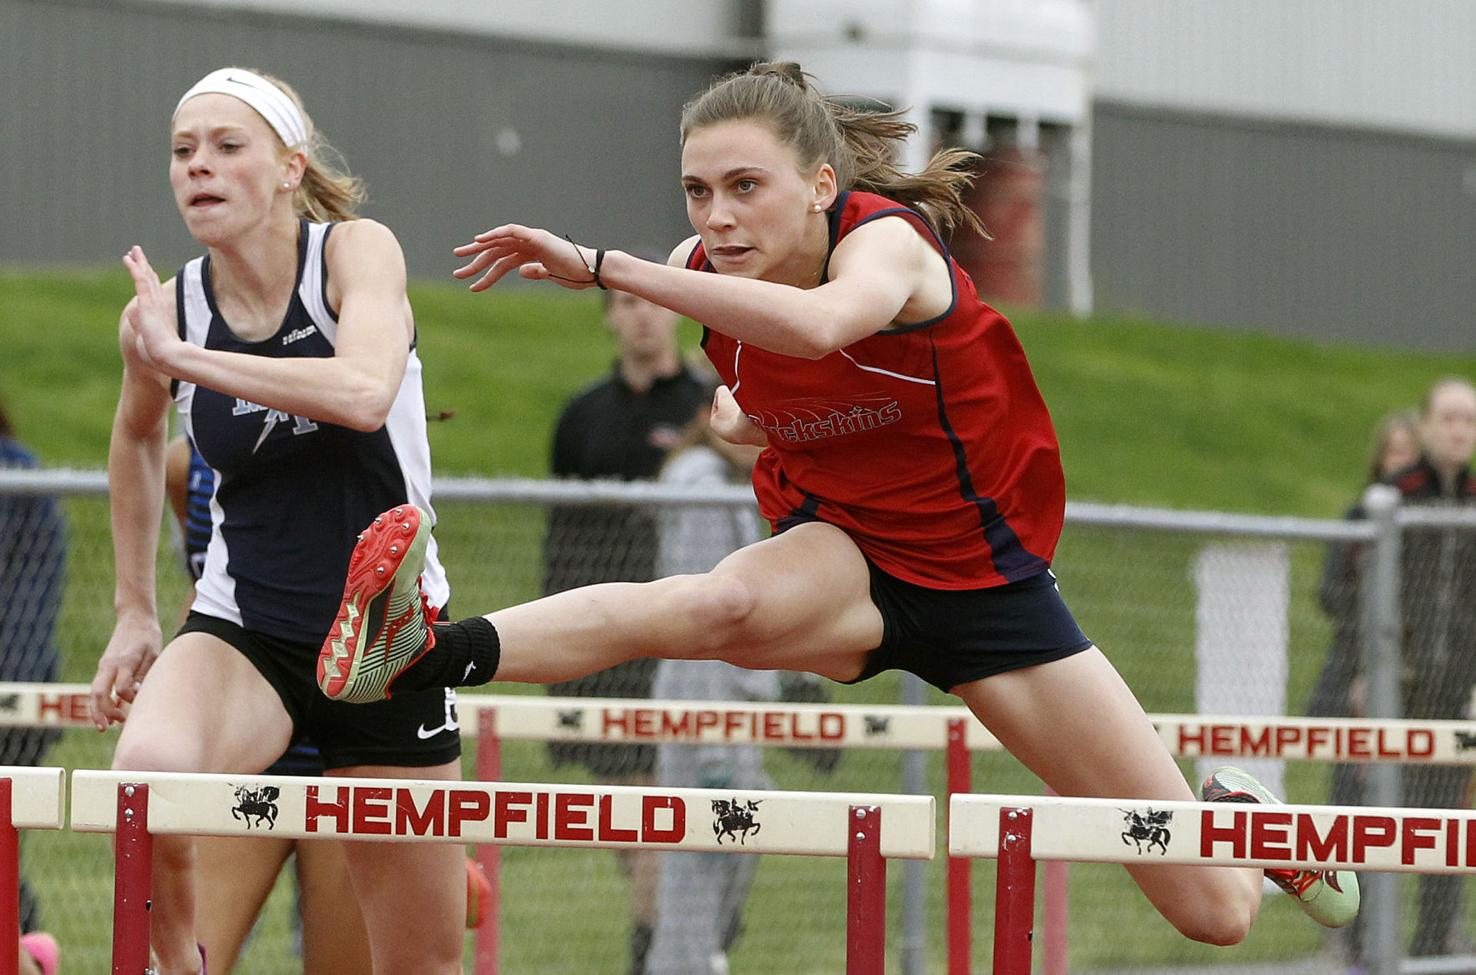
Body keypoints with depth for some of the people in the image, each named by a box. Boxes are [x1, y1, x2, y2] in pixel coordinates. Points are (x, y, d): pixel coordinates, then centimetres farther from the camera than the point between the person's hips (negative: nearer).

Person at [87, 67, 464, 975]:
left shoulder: (356, 250, -11)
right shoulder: (162, 309, -3)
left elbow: (364, 395, -32)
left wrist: (183, 356, -29)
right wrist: (135, 610, 21)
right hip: (242, 629, 1)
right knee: (148, 772, -34)